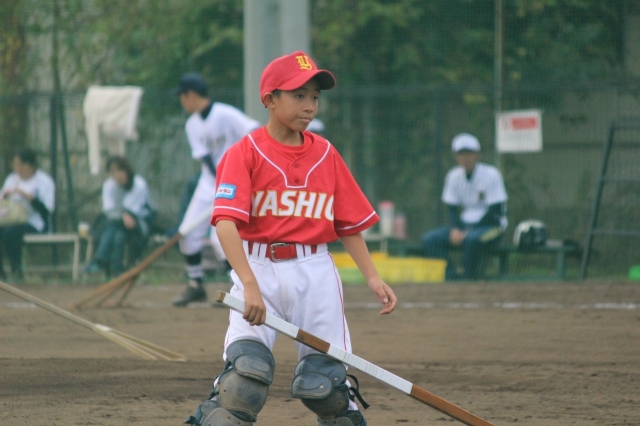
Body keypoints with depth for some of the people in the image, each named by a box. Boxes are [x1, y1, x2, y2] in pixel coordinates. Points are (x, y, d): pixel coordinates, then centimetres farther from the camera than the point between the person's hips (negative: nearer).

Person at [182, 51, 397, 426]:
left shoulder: (326, 155, 9)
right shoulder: (245, 153, -5)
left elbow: (349, 223, 14)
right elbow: (226, 222, -17)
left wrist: (372, 276, 1)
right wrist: (250, 285, -29)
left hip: (315, 272, 3)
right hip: (259, 271, -3)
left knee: (326, 381, 1)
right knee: (247, 372, -19)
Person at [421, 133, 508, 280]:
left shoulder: (491, 175, -11)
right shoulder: (453, 176, 6)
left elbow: (495, 212, -13)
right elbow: (452, 209, 10)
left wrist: (469, 232, -19)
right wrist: (454, 229, -11)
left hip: (490, 225, -6)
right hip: (464, 224, 6)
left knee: (472, 239, -39)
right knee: (429, 239, -15)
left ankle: (469, 278, -24)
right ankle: (451, 278, -22)